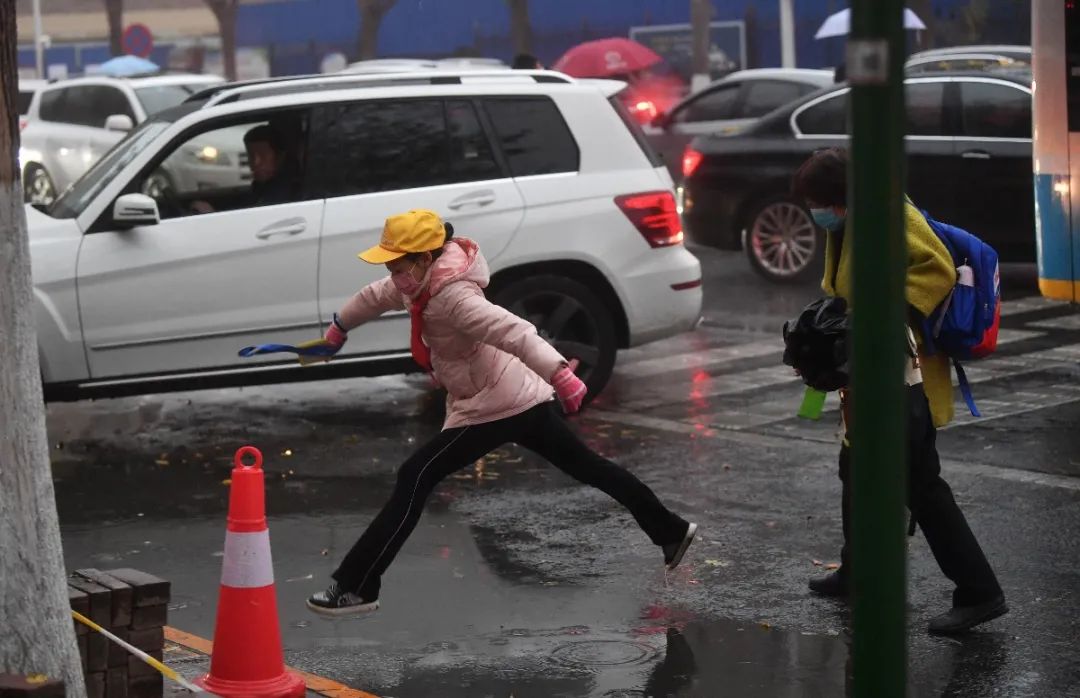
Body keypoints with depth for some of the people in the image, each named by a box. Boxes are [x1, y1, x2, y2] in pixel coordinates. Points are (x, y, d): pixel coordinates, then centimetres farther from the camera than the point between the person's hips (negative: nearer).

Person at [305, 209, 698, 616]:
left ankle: (356, 588, -10)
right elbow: (376, 297, 24)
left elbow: (514, 332, -39)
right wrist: (339, 328, 41)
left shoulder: (453, 296, -25)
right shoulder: (422, 282, 3)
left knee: (415, 479, -11)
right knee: (587, 468, 20)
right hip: (521, 398, 10)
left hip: (495, 406, -10)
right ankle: (671, 533, 33)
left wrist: (559, 373, -52)